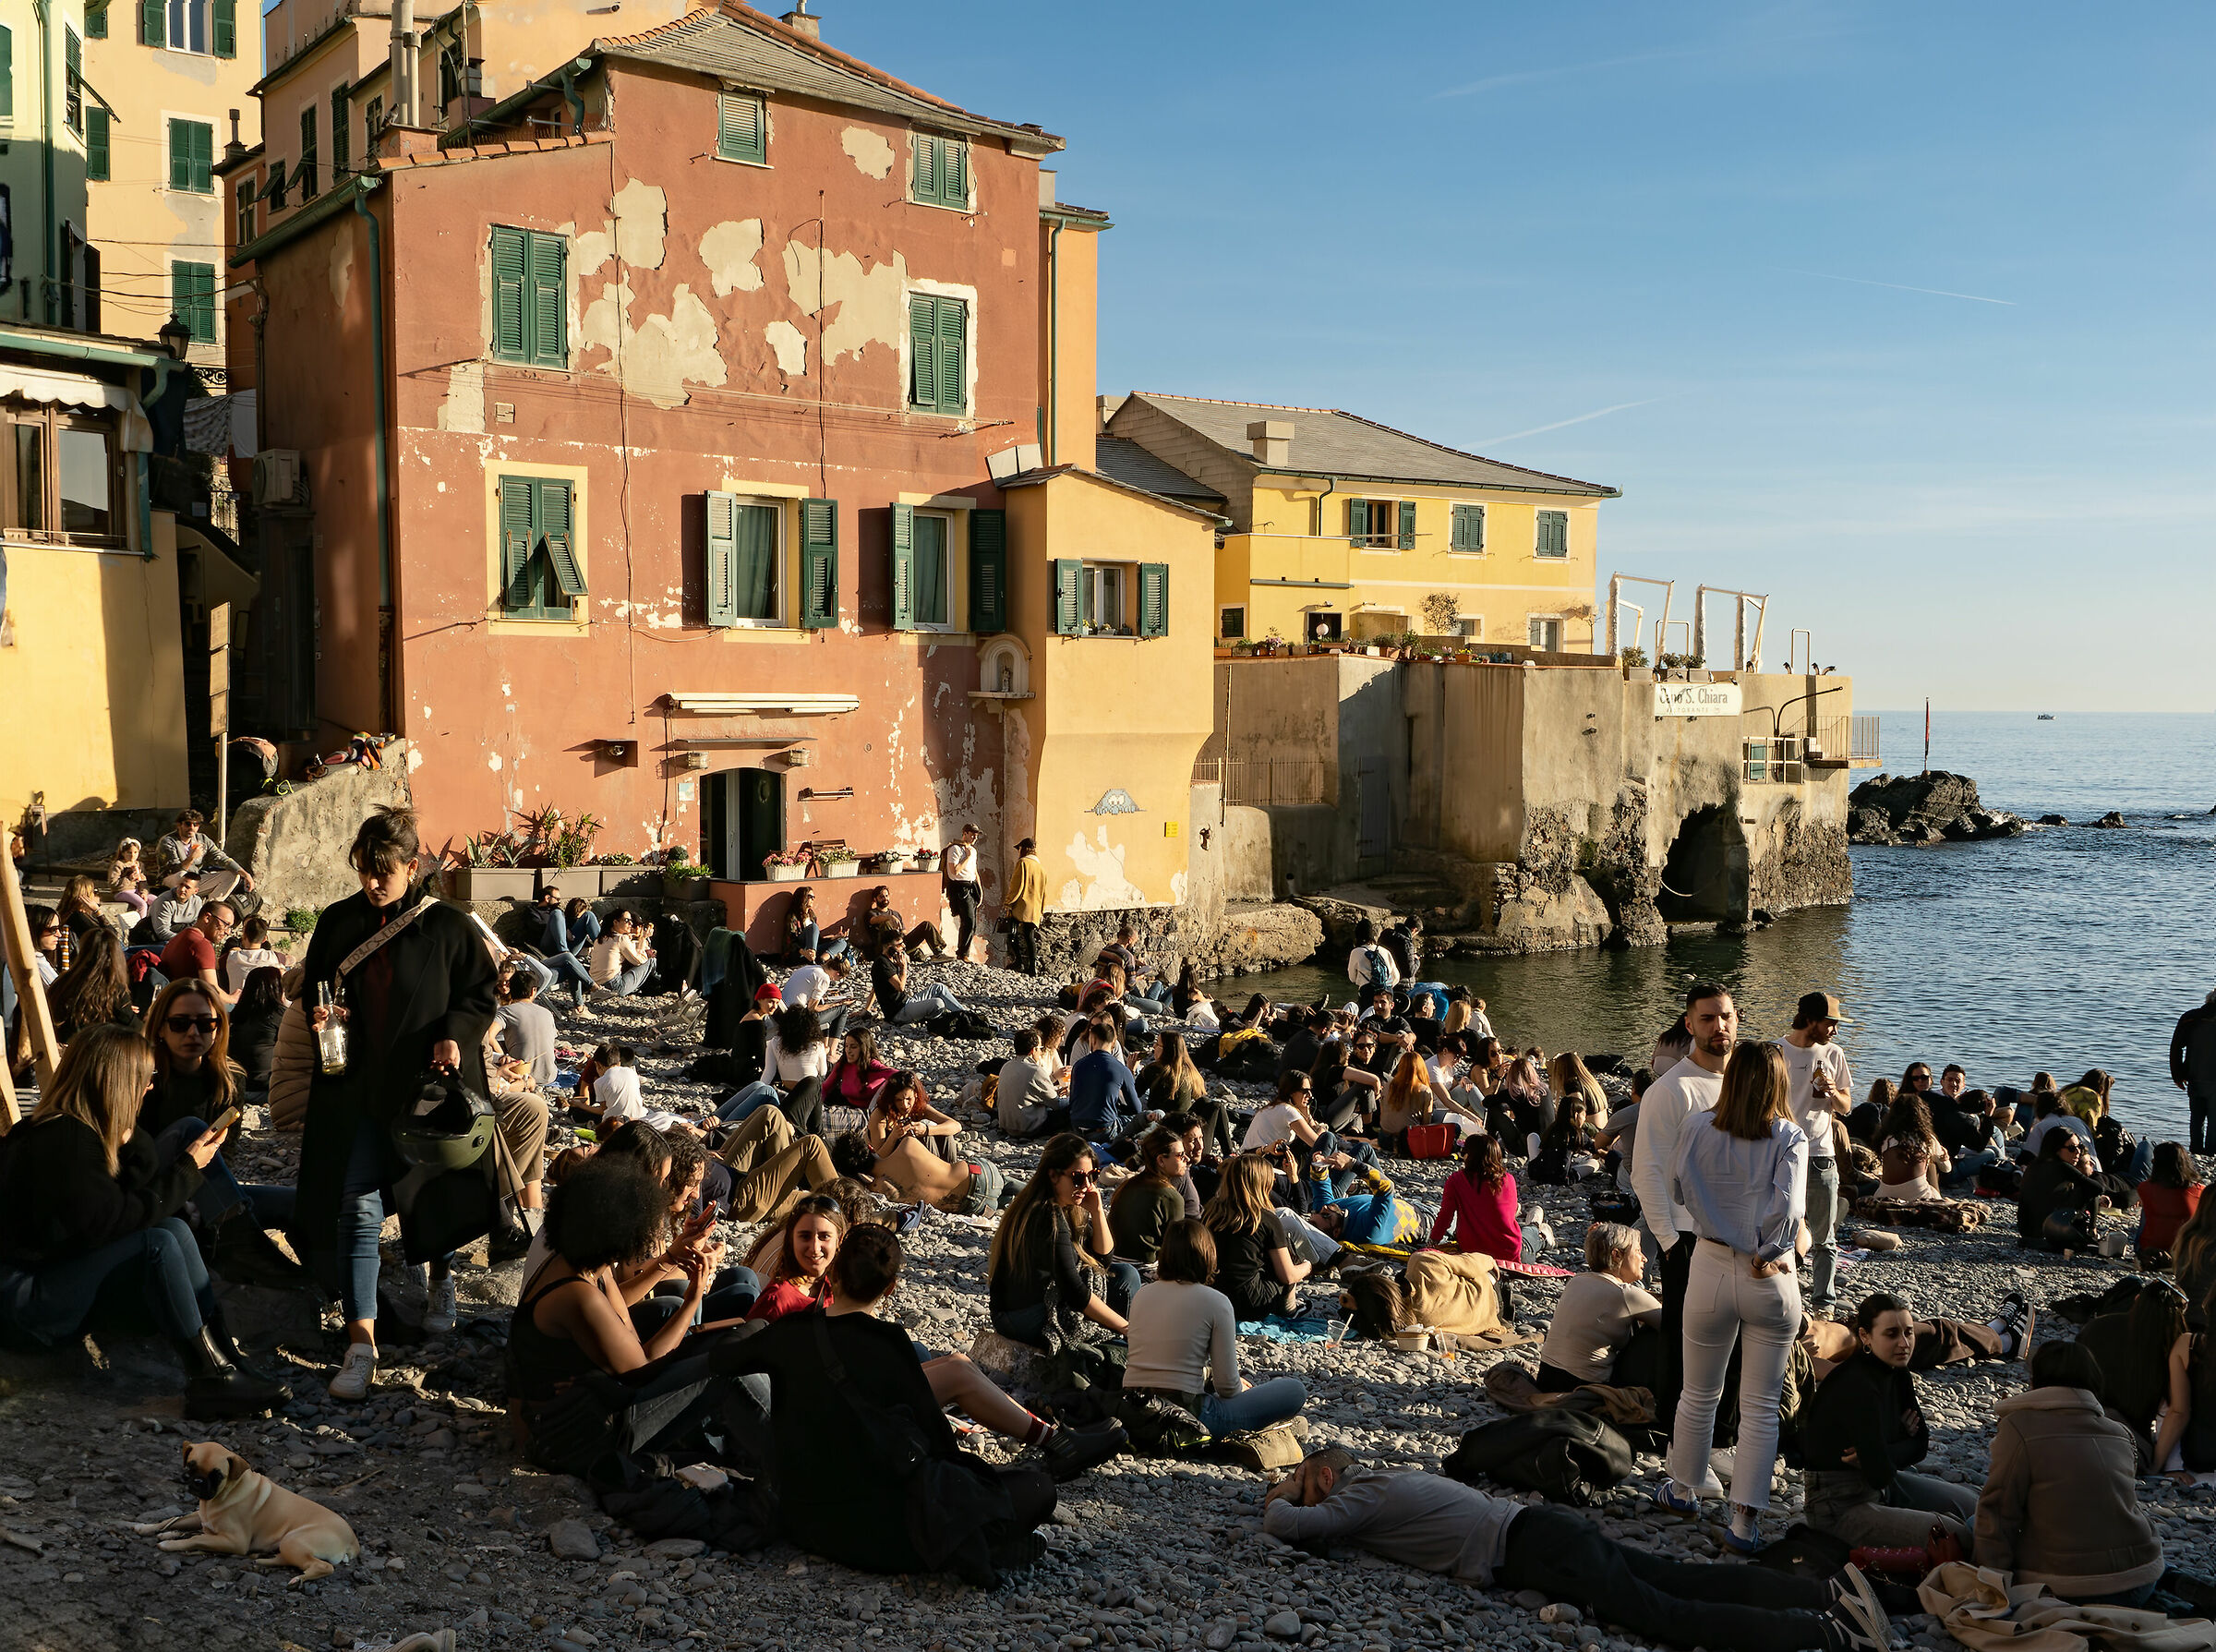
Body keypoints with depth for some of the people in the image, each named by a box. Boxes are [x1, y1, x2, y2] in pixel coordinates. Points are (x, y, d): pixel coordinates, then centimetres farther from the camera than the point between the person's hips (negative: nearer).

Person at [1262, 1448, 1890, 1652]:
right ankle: (1833, 1591, -7)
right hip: (1543, 1525, 9)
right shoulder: (1388, 1479, 24)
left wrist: (1283, 1502, 11)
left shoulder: (1357, 1498, -1)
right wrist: (1293, 1496, 35)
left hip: (1530, 1550, -9)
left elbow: (1285, 1525, -12)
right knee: (1691, 1581, 1)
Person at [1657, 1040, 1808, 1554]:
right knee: (1761, 1406, 8)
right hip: (1771, 1279, -1)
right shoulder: (1790, 1138, -9)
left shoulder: (1698, 1131, -5)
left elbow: (1679, 1190, 2)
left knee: (1700, 1394, 19)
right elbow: (1787, 1209, -18)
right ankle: (1745, 1521, 7)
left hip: (1711, 1268, 1)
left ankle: (1684, 1490, 36)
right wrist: (1765, 1255, -6)